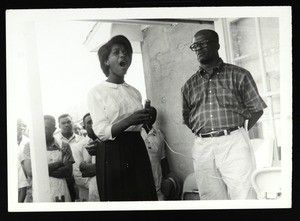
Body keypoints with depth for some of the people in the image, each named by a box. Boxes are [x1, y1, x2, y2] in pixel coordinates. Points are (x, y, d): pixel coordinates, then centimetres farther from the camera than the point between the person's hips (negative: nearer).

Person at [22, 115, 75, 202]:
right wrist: (58, 163, -11)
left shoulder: (63, 146, 2)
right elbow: (30, 171, -10)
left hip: (61, 194, 0)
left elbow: (68, 171, -7)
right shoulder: (29, 147, 2)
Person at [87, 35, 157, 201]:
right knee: (118, 199, -1)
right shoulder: (96, 92, -1)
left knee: (145, 197, 1)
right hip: (112, 154, -4)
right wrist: (128, 121, -24)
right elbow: (102, 132, -11)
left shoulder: (134, 92, 15)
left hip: (138, 151, 5)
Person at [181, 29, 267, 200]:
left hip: (233, 143, -3)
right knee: (211, 199, 4)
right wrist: (205, 135, 6)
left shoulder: (238, 75, 5)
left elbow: (257, 110, 7)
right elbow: (187, 119, 19)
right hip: (202, 147, 3)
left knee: (243, 197, -6)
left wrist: (236, 133, 3)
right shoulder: (189, 85, 15)